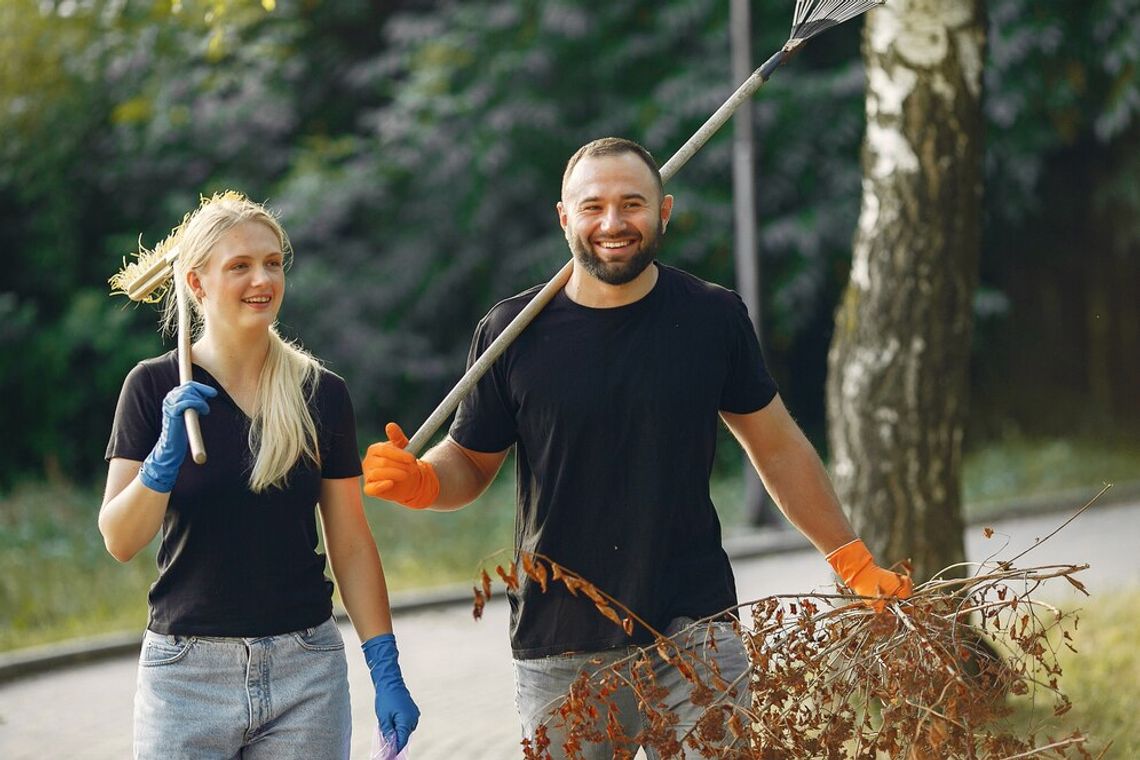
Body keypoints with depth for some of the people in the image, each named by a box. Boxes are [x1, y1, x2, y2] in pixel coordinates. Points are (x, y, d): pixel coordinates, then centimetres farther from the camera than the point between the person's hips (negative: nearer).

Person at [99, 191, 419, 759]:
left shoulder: (322, 394, 4)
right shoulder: (154, 387, -1)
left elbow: (351, 545, 6)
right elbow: (119, 541, -6)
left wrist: (385, 670, 1)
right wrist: (167, 455, -22)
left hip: (307, 669, 1)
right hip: (186, 668, -1)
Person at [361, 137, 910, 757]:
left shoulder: (714, 317, 2)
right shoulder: (513, 333, 0)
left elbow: (777, 449, 12)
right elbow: (470, 462, 10)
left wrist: (854, 562, 10)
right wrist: (418, 481, -12)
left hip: (695, 637, 0)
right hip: (558, 652, 0)